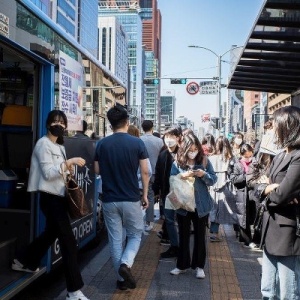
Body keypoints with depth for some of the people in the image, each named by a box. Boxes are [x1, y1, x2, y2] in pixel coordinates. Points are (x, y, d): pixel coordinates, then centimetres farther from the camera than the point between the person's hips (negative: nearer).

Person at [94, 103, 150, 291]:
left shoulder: (102, 144, -2)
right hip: (131, 199, -2)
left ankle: (122, 279, 18)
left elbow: (97, 171, 6)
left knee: (115, 240, 11)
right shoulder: (137, 143, -8)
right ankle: (126, 264, -6)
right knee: (135, 235, 16)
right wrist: (145, 194, 5)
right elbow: (145, 172, -6)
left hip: (109, 200, 2)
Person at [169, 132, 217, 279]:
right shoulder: (177, 163, -4)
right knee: (183, 236, 12)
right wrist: (182, 177, -23)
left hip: (201, 206, 0)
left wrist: (204, 175, -21)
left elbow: (214, 180, -2)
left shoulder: (205, 161, -3)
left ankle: (199, 266, 24)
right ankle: (182, 265, 25)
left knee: (200, 236, 11)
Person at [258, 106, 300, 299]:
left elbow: (280, 195, -23)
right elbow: (267, 192, 9)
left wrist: (269, 190, -2)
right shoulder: (280, 157, 13)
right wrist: (272, 189, -13)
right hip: (272, 230, 9)